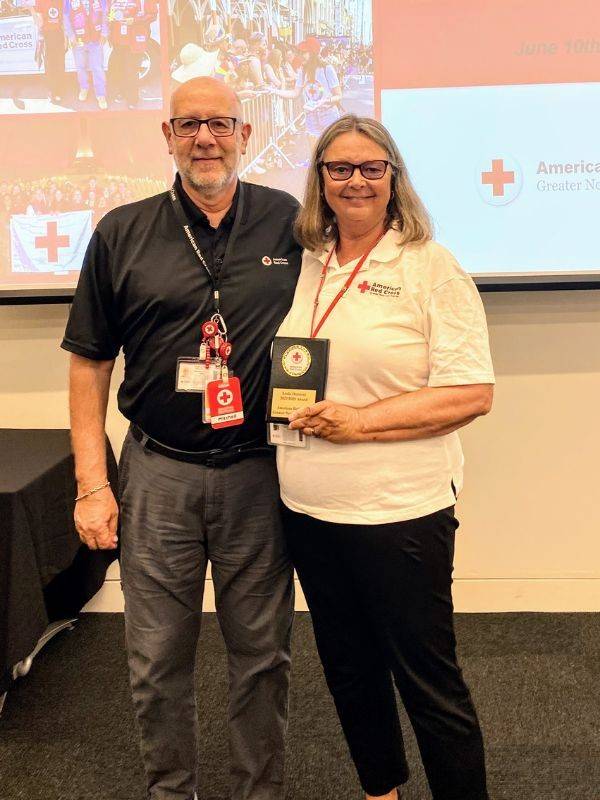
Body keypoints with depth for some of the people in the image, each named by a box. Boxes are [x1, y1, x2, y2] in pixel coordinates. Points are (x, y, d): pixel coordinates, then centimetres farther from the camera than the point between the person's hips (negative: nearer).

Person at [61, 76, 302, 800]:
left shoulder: (292, 223, 1)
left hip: (259, 471, 0)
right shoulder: (123, 234, 2)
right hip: (158, 474, 1)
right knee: (157, 658, 11)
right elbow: (89, 362, 4)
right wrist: (92, 483, -1)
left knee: (261, 652, 12)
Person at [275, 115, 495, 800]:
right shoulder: (303, 266, 9)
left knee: (428, 680, 5)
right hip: (308, 511, 6)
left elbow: (472, 394, -14)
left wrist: (359, 421, -19)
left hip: (400, 512, -6)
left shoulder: (431, 269, -8)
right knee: (349, 670, 19)